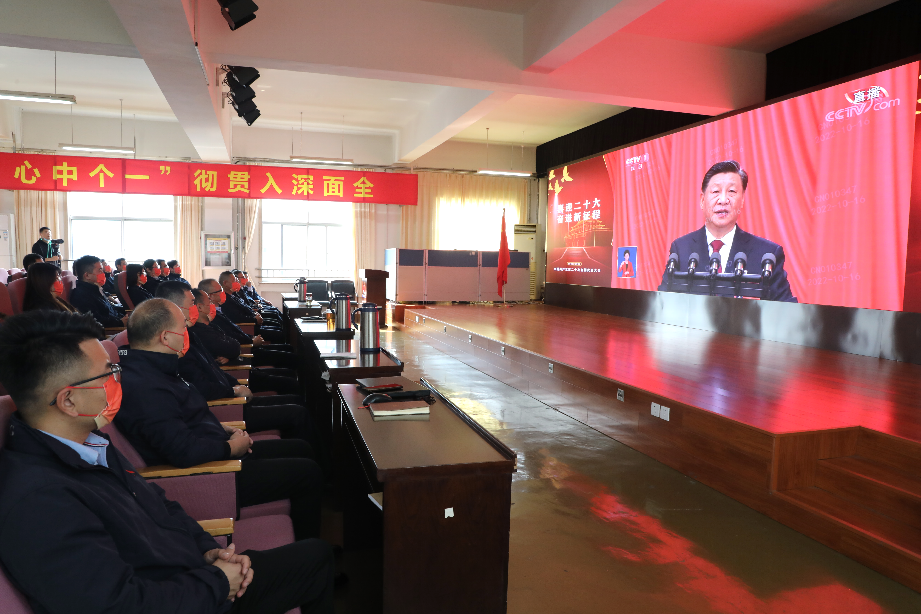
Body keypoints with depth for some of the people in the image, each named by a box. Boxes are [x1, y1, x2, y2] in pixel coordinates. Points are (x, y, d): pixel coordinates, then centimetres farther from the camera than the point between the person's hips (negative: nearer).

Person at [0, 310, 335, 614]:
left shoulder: (91, 442, 0)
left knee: (318, 554, 12)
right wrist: (216, 583, -17)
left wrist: (208, 550, -1)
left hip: (197, 574, 9)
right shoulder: (37, 500, -30)